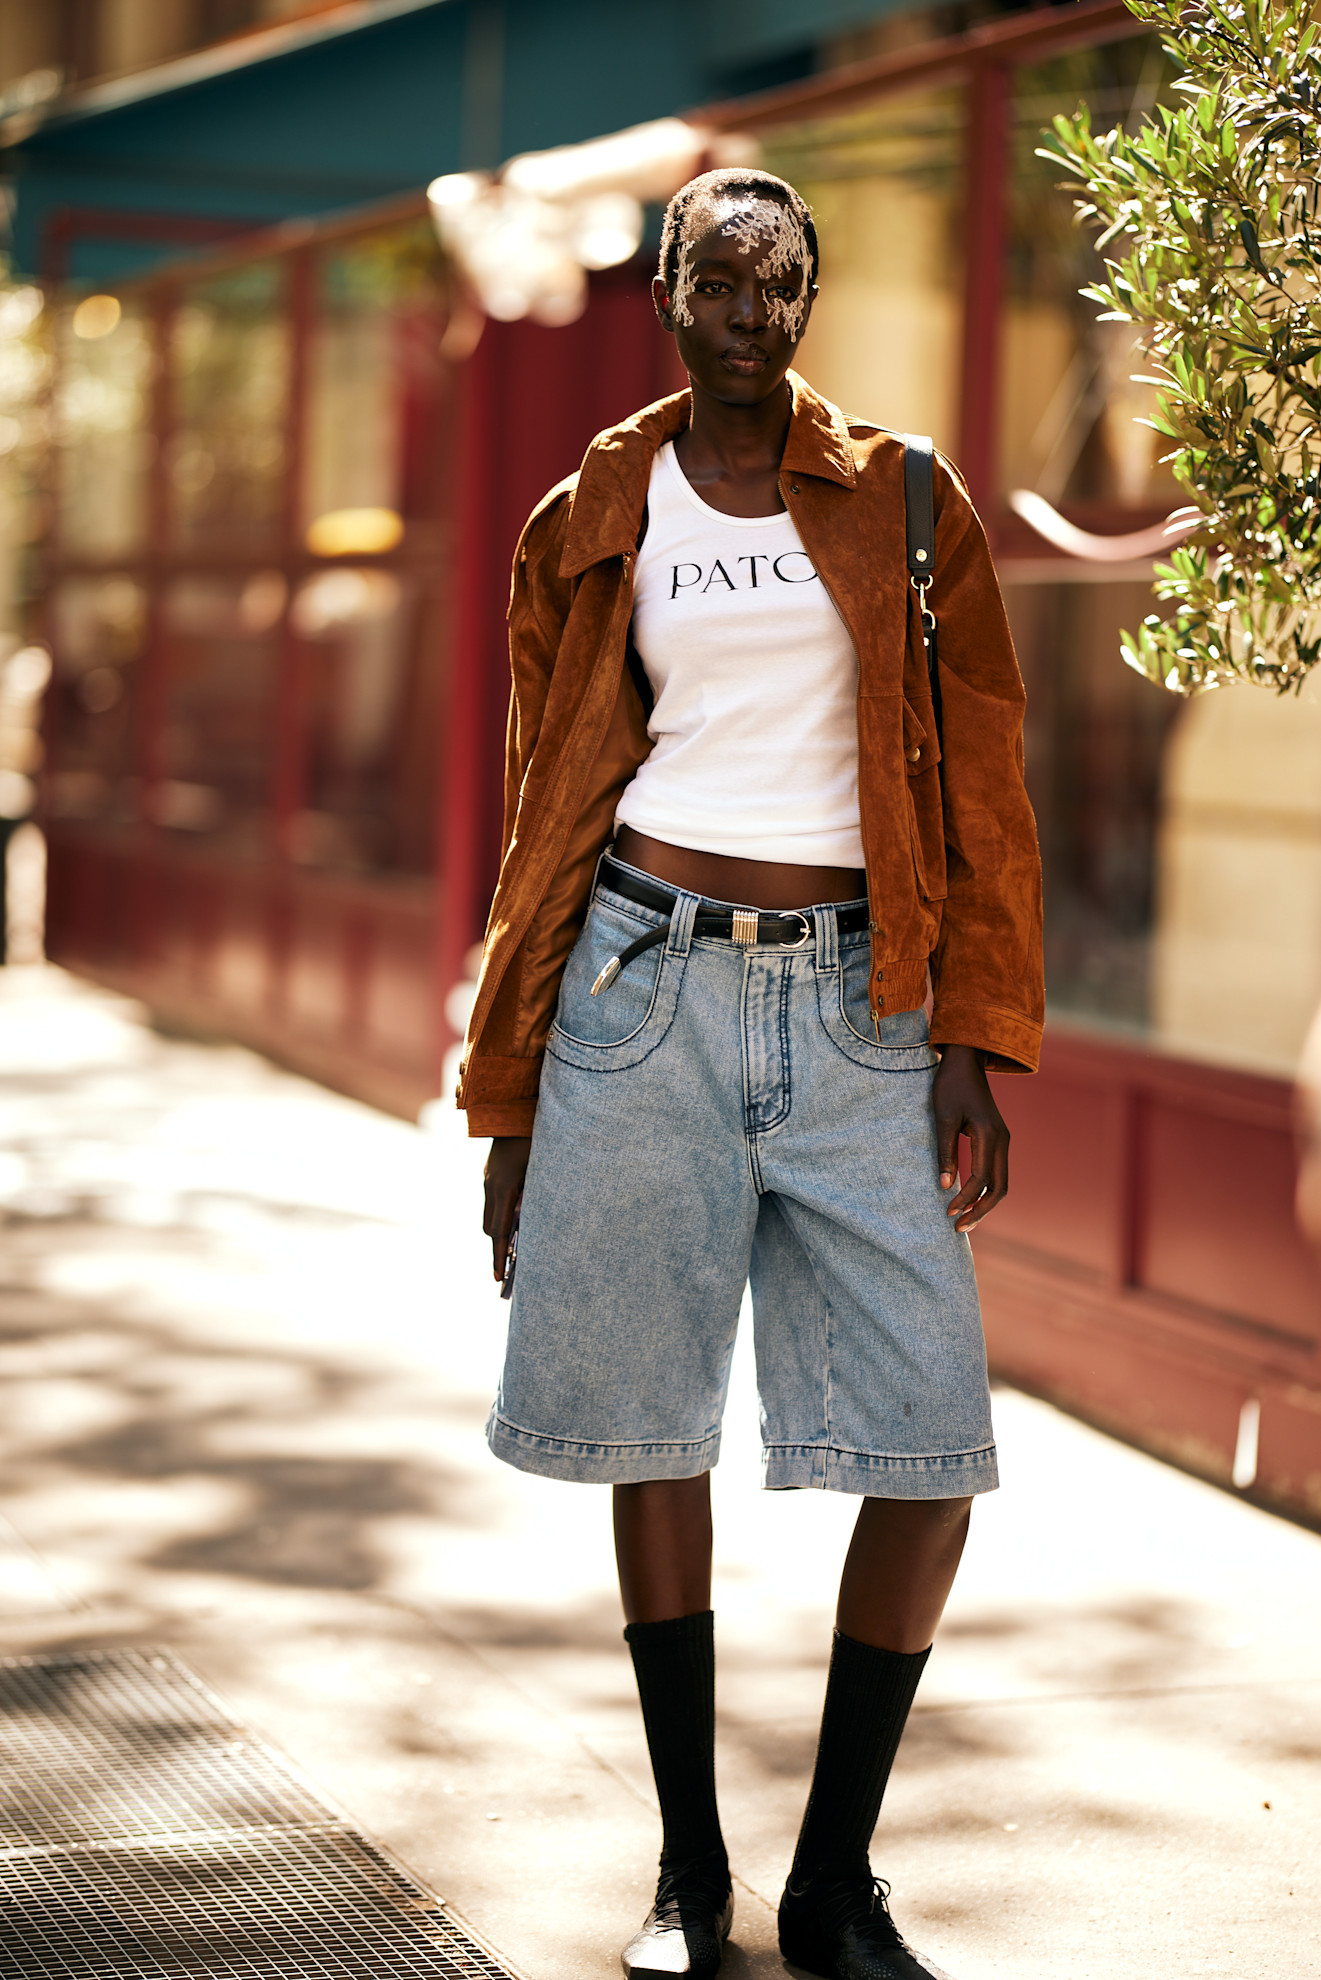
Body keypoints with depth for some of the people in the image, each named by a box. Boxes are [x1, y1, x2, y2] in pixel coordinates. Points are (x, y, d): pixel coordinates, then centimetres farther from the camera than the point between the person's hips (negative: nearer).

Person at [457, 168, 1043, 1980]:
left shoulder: (898, 502, 8)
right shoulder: (593, 522, 9)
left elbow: (981, 781, 5)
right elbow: (545, 812, 12)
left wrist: (976, 1045, -4)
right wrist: (507, 1095, 10)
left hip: (851, 1002, 0)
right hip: (646, 982, 0)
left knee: (933, 1443, -8)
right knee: (649, 1419, 3)